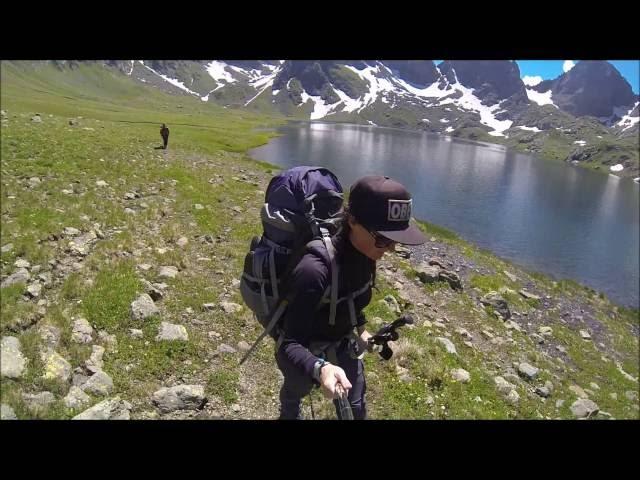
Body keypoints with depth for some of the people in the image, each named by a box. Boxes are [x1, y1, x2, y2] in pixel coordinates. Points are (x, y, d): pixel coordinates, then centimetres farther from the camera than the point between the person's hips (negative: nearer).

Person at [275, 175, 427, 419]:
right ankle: (288, 415, 65)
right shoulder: (315, 269, -42)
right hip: (306, 353, -4)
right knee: (296, 391, 29)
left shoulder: (364, 253, -19)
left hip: (343, 346, 5)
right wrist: (320, 369, -57)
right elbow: (289, 344, -40)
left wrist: (360, 327, 12)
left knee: (355, 409, 21)